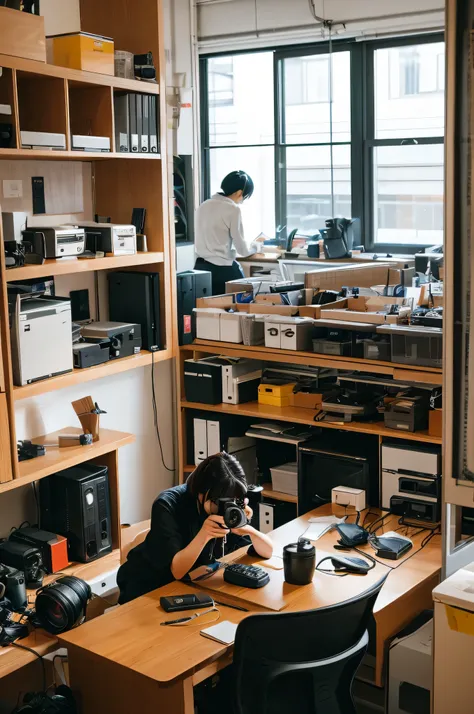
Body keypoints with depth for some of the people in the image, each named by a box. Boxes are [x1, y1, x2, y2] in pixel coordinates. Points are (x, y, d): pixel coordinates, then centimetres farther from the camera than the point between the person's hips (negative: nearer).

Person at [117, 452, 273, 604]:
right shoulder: (168, 505, -27)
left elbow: (267, 551, -13)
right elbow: (176, 571, -30)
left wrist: (249, 529, -34)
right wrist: (203, 535, -46)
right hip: (148, 588, -4)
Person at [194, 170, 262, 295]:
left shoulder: (203, 206, 9)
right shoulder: (233, 209, -10)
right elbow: (242, 249, -7)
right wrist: (255, 246, 15)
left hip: (200, 267, 6)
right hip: (222, 269, -6)